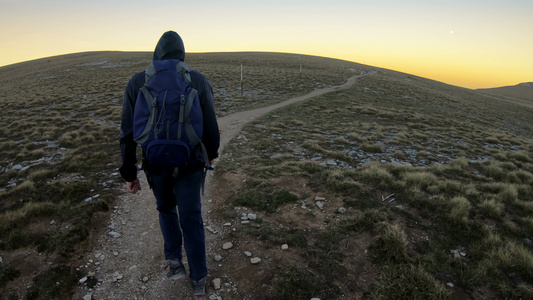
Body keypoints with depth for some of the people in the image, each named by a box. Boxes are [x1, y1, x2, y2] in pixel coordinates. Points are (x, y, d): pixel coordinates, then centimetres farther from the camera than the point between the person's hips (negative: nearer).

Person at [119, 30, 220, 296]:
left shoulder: (137, 82, -5)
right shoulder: (198, 80, -7)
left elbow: (128, 132, -6)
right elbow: (210, 125, -3)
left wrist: (129, 173, 3)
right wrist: (212, 152, 17)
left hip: (156, 164, 1)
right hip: (190, 164, 0)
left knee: (166, 208, 28)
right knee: (191, 219, 14)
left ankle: (175, 261, 26)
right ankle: (198, 279, 23)